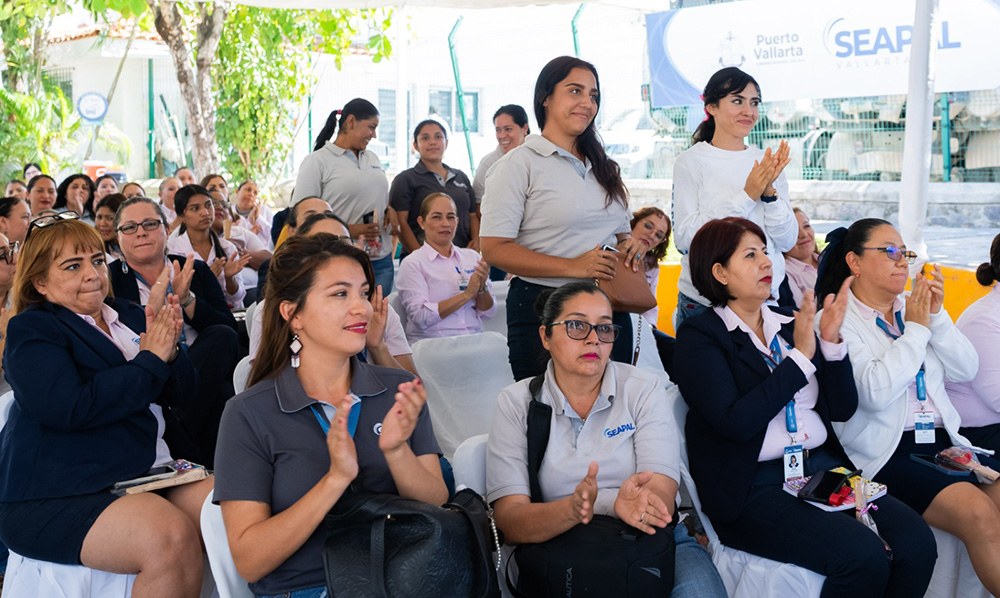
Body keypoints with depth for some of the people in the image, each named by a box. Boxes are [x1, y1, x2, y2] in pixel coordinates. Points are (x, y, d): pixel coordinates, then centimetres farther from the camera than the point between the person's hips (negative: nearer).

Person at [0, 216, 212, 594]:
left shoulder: (128, 316, 17)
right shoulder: (30, 331, -1)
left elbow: (179, 393, 16)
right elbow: (70, 408, -19)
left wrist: (170, 351, -6)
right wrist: (150, 361, -12)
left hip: (149, 474, 7)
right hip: (58, 498, -7)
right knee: (174, 538, -32)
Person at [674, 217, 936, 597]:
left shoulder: (790, 324, 14)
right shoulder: (698, 336, -2)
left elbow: (843, 409, 12)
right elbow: (735, 422, -16)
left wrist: (831, 341, -3)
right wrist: (800, 358, -14)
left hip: (822, 465, 6)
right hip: (755, 486, -6)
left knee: (917, 543, -16)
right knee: (864, 557, -26)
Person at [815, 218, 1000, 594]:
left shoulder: (915, 307, 16)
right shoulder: (838, 321, -4)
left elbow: (966, 371, 11)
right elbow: (875, 392, -18)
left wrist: (936, 316, -2)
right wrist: (916, 329, -8)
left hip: (944, 441, 7)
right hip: (887, 454, -6)